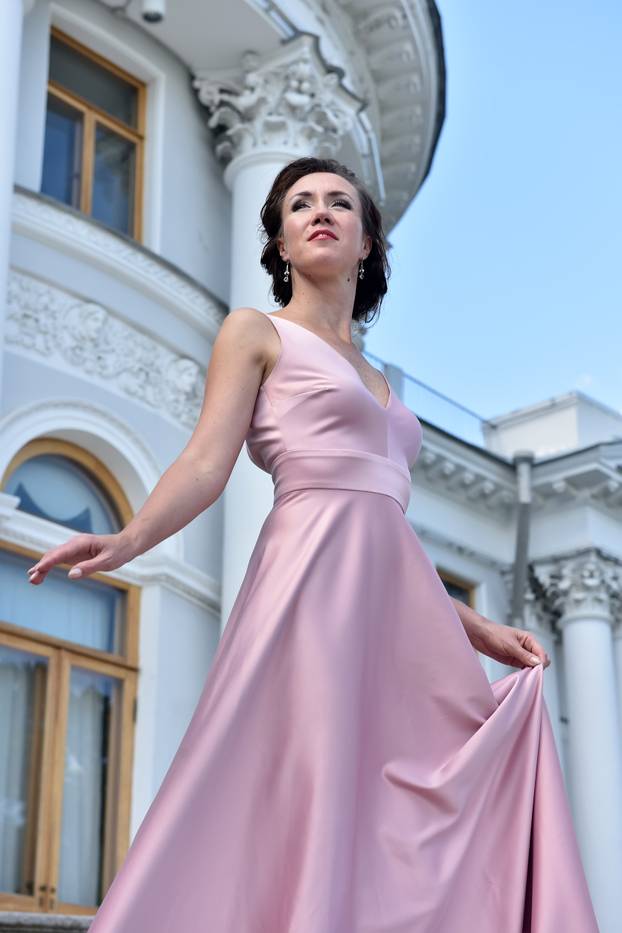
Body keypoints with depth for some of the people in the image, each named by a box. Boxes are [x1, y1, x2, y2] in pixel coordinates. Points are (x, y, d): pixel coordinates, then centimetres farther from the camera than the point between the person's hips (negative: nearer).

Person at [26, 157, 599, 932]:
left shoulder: (375, 382, 27)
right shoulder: (256, 332, 11)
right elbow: (207, 462, -4)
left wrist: (477, 629, 22)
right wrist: (128, 540, -22)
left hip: (399, 601, 7)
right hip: (314, 581, -6)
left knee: (425, 819, -2)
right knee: (307, 810, -14)